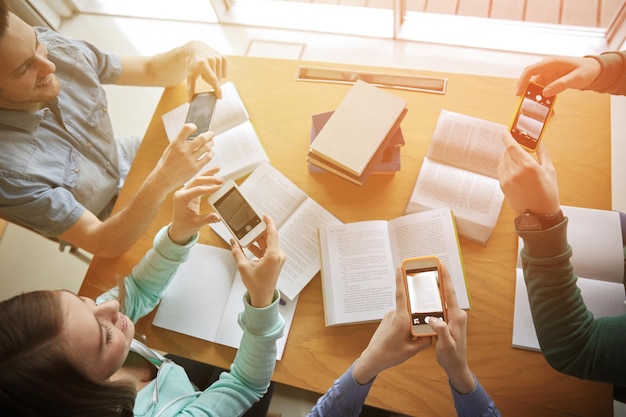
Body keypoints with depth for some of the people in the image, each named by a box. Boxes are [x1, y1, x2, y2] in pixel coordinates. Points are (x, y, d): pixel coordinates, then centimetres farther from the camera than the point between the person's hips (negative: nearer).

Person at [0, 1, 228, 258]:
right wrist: (163, 181, -47)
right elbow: (106, 245, -31)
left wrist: (189, 52, -31)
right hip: (105, 225, -4)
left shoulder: (56, 48, -23)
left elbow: (150, 71, -9)